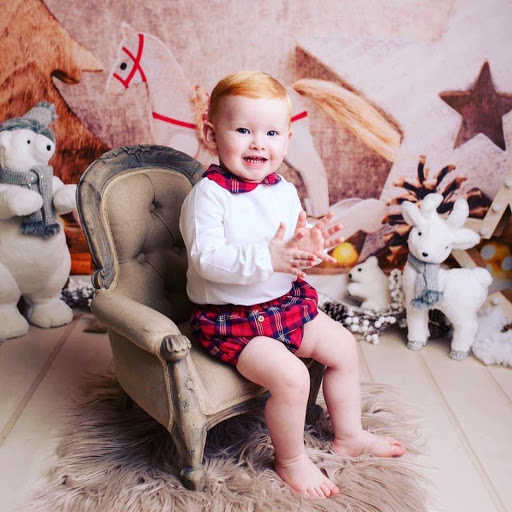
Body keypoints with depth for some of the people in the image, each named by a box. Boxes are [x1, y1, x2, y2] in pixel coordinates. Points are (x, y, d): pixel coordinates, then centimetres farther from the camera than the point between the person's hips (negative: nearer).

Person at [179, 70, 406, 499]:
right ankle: (291, 461, 9)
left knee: (343, 347, 14)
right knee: (290, 376, -22)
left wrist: (308, 246, -17)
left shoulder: (284, 191, 3)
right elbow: (206, 259, -27)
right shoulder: (208, 195, -19)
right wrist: (267, 257, -37)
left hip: (286, 302, 8)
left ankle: (349, 435, 36)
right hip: (230, 318, -8)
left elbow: (291, 251, 7)